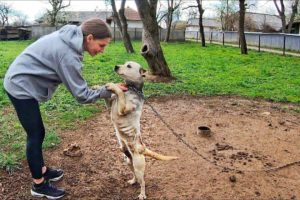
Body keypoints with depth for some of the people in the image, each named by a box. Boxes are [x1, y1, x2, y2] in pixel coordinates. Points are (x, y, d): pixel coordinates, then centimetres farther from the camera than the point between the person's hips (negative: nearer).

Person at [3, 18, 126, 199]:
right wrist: (108, 90, -17)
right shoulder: (68, 54, -28)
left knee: (38, 132, 17)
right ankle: (39, 185, 14)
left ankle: (42, 170, 33)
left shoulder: (70, 37, -1)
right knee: (35, 136, 0)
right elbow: (81, 94, -23)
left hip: (21, 83, 9)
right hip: (21, 87, -9)